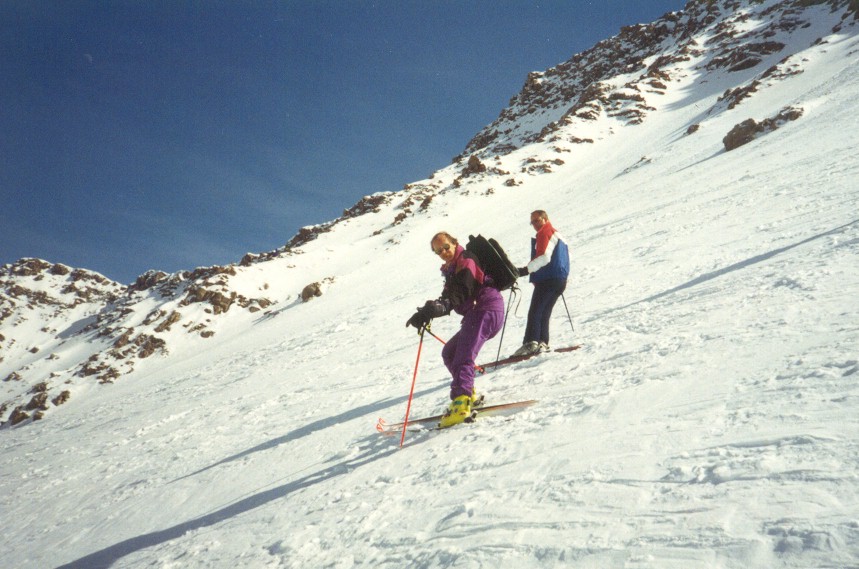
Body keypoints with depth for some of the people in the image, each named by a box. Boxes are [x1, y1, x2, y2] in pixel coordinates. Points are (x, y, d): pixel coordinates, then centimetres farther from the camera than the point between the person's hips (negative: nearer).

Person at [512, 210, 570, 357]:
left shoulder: (545, 234, -6)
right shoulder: (558, 235, 23)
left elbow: (544, 257, -19)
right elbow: (567, 255, 28)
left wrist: (527, 269, -25)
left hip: (547, 279, -10)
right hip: (560, 280, 10)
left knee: (535, 312, -13)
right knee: (544, 314, 11)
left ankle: (530, 343, -21)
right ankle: (542, 343, 6)